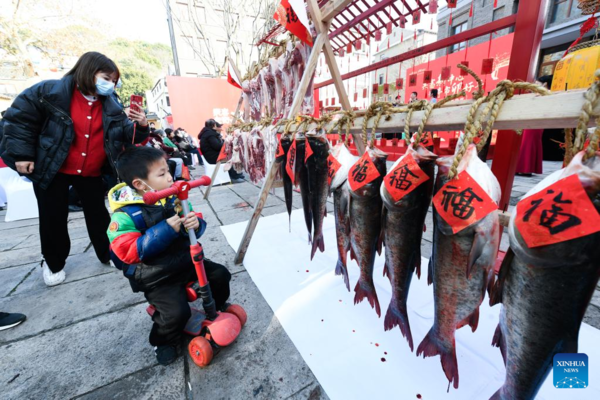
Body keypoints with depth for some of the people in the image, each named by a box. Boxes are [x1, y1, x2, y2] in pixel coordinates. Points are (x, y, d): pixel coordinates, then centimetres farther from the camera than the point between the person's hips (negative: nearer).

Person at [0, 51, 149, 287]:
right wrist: (22, 154, -8)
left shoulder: (110, 104, 0)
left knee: (99, 215, 10)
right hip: (52, 170, -1)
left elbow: (126, 134, -1)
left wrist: (140, 127, -23)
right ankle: (53, 263, 31)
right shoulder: (51, 92, -10)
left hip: (91, 173, 2)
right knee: (53, 218, 9)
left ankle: (108, 254, 28)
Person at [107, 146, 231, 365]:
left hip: (186, 261, 5)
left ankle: (218, 307, 36)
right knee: (177, 312, -19)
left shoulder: (173, 198, -3)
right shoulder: (126, 215, -16)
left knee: (220, 274, 3)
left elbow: (194, 224, 3)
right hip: (157, 276, -5)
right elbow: (129, 253, -23)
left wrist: (195, 223, -24)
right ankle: (164, 341, 18)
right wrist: (165, 230, -32)